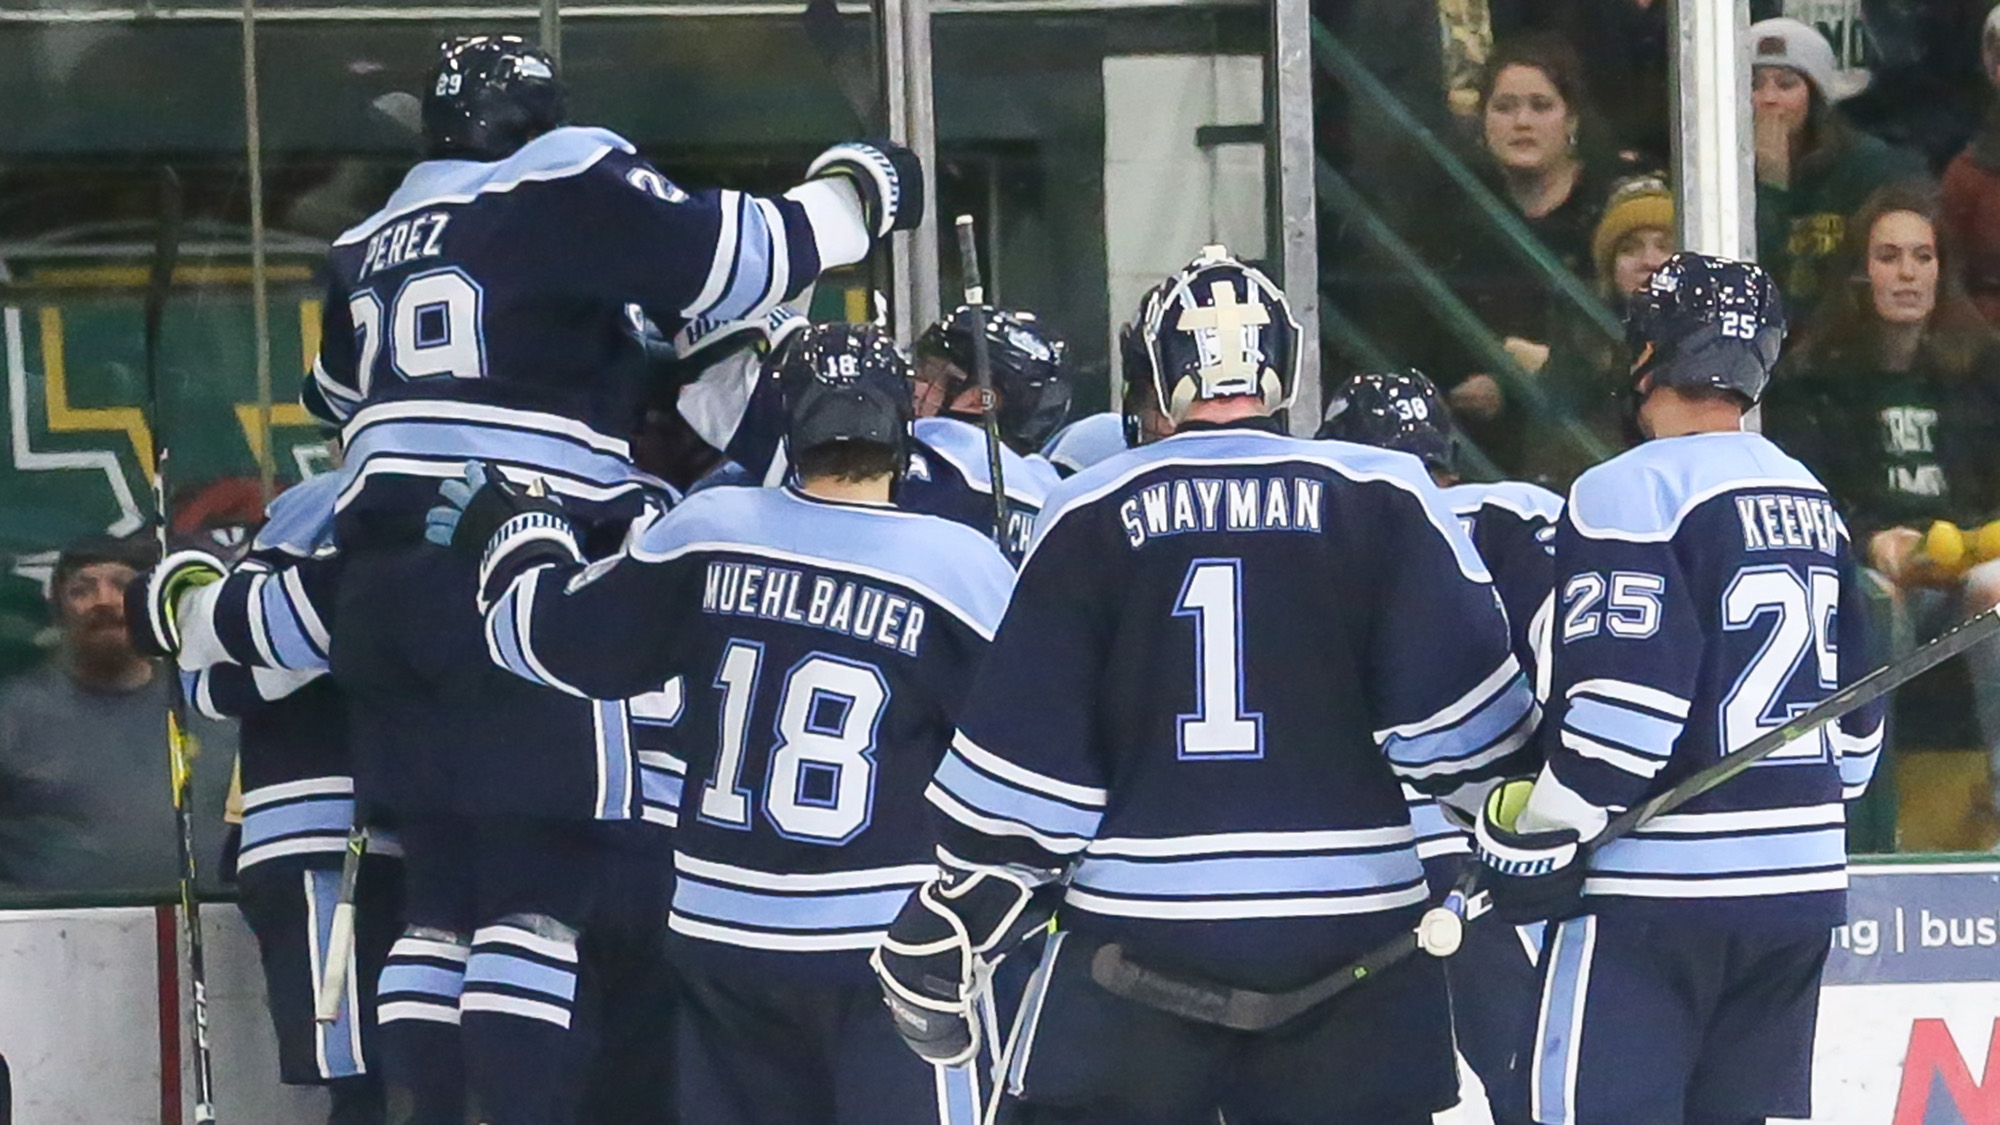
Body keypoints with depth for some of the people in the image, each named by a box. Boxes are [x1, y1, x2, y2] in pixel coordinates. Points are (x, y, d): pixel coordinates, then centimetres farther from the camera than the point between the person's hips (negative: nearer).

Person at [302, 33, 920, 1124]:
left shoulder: (373, 245, 20)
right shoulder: (567, 193, -2)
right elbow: (736, 257, -5)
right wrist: (853, 195, 12)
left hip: (385, 584, 7)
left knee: (441, 896, 10)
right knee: (537, 893, -9)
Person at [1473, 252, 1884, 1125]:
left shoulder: (1634, 494, -11)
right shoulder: (1811, 503, 14)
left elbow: (1624, 703, -19)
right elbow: (1856, 716, 19)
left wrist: (1533, 845, -12)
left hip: (1658, 889, -8)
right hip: (1801, 884, 8)